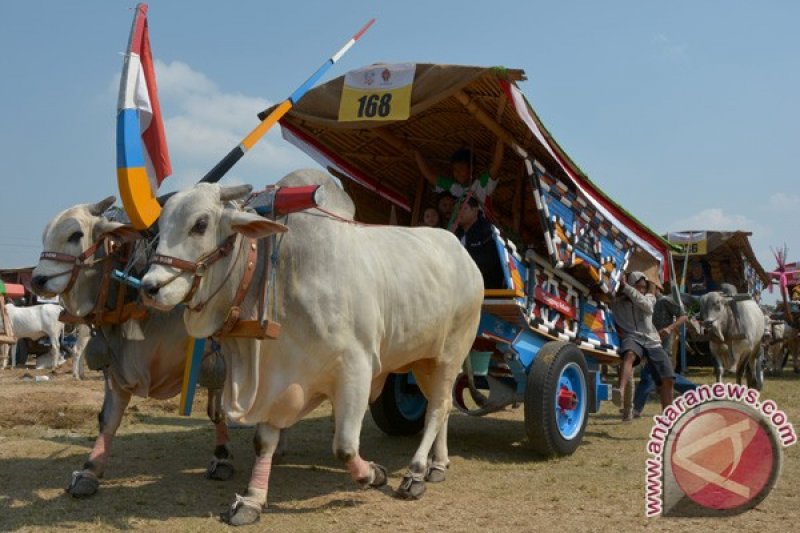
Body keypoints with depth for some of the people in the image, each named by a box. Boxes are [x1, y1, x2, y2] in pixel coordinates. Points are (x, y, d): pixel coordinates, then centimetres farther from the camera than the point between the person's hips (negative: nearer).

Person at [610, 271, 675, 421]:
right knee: (629, 354, -41)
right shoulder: (617, 301, 10)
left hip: (652, 341, 4)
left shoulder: (650, 298, 16)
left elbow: (644, 303, -7)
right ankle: (620, 391, -63)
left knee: (667, 378, -6)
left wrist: (625, 287, -11)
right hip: (632, 337, -4)